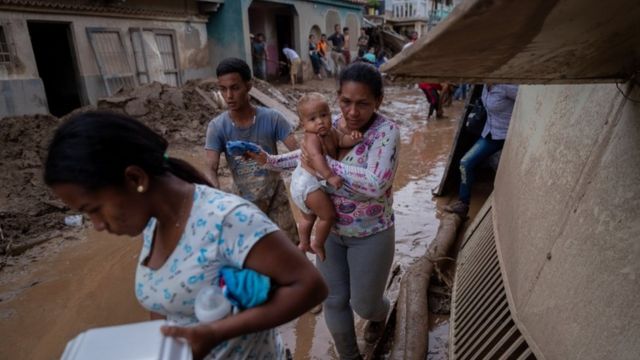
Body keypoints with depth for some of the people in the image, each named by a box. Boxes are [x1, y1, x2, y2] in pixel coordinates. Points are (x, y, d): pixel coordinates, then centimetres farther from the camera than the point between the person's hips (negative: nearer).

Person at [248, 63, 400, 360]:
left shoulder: (386, 131, -23)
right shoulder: (330, 125, -7)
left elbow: (375, 185, -37)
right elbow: (307, 155, 14)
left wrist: (325, 163, -31)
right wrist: (268, 160, 5)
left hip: (370, 235, -4)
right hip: (329, 230, 5)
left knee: (363, 304, 13)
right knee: (334, 299, 14)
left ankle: (379, 312, 54)